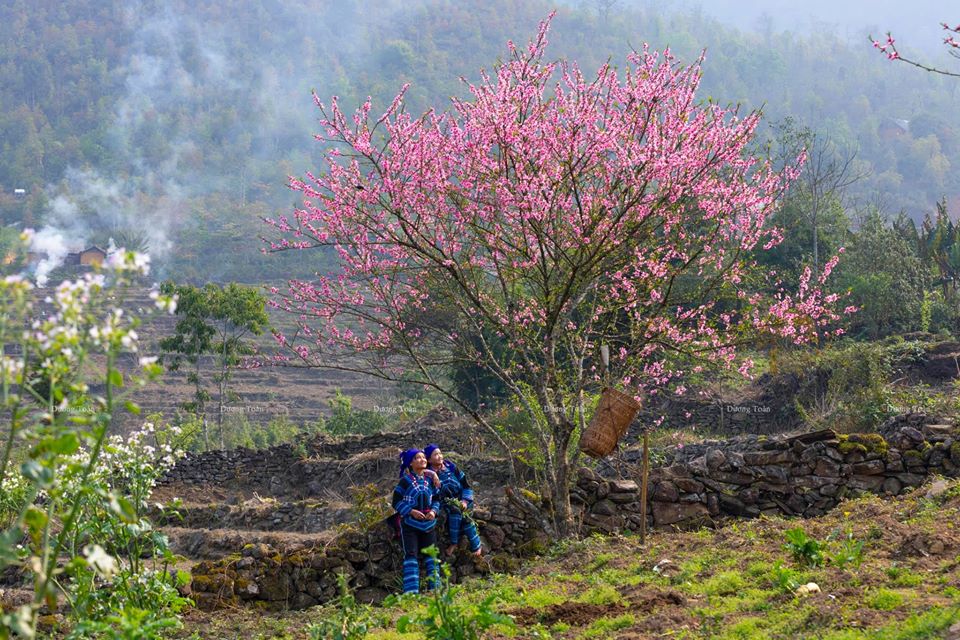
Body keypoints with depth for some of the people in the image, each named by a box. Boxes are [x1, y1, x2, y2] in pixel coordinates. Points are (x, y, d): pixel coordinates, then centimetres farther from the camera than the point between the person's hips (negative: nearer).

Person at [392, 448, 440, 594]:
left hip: (429, 524, 4)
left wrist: (434, 511, -7)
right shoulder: (405, 480, -8)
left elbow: (436, 499, 13)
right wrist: (411, 511, -18)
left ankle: (435, 587, 11)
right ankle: (411, 591, -7)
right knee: (411, 555, -7)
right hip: (410, 523, -4)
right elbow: (396, 502, -6)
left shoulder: (429, 480, 5)